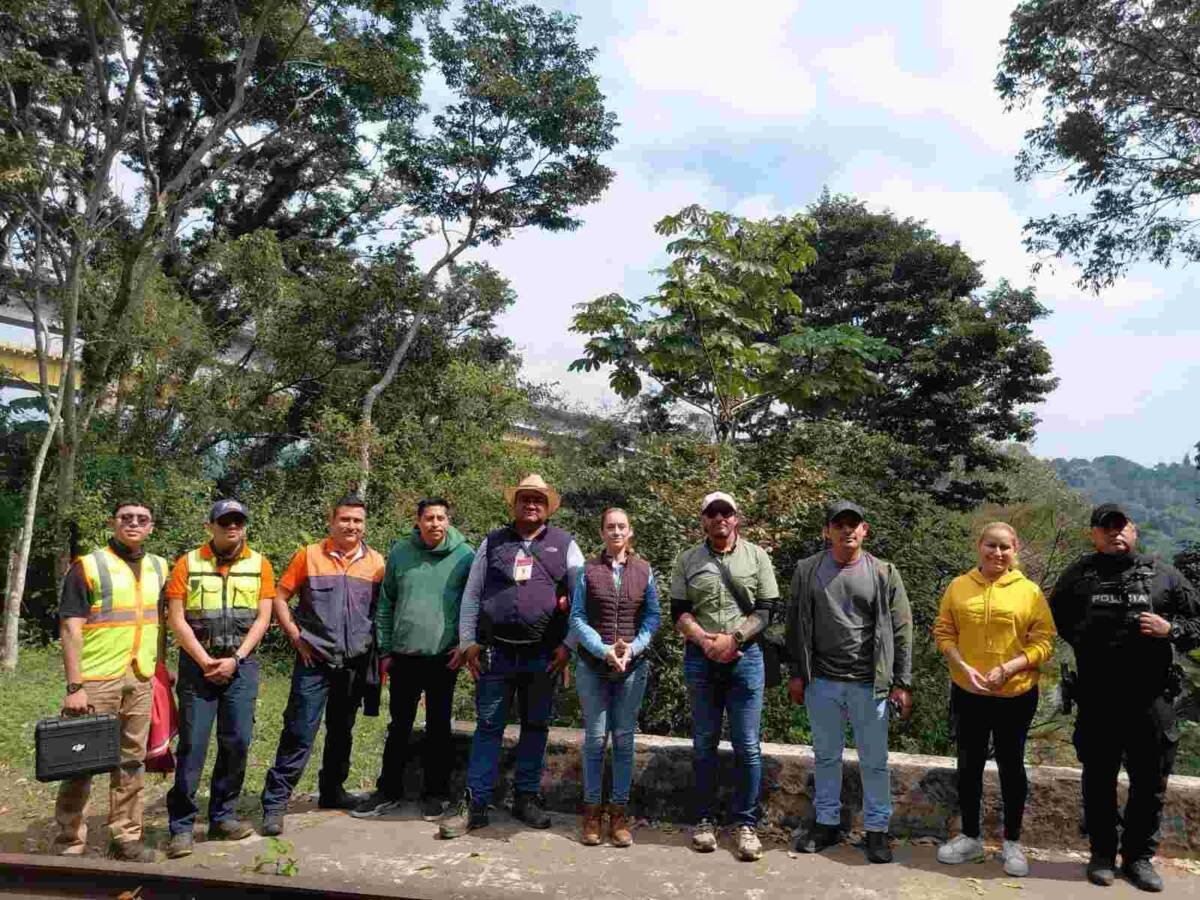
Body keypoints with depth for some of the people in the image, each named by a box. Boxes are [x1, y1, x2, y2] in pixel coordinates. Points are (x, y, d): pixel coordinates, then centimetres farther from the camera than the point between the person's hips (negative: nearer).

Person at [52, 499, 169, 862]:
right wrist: (74, 687, -15)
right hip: (96, 681, -5)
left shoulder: (158, 568, 9)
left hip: (141, 680, 5)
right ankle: (69, 845, 14)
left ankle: (126, 837, 22)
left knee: (133, 761, 11)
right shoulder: (87, 567, -6)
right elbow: (71, 630, -10)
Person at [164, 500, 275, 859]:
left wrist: (234, 660, -8)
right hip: (197, 663, -1)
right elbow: (176, 618, -3)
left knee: (237, 742, 3)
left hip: (241, 664, 2)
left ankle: (222, 816, 19)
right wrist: (205, 661, -10)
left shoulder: (259, 564, 4)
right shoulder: (189, 563, 2)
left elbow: (262, 618, 1)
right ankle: (181, 826, 9)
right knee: (192, 744, -1)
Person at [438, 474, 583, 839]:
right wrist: (468, 643, 1)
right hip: (495, 652, 0)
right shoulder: (492, 542, 8)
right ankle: (475, 804, 10)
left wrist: (567, 645, -4)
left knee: (536, 726, 10)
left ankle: (526, 796, 25)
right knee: (488, 726, 3)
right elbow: (471, 595, 8)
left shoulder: (564, 544, 5)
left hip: (543, 655, 0)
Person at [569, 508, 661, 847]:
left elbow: (652, 617, 3)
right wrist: (604, 650, -14)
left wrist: (632, 648, -12)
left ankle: (619, 810, 16)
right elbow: (577, 617, -3)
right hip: (592, 665, -1)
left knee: (624, 739, 6)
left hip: (633, 666, 1)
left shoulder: (644, 570, 4)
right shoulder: (588, 569, 1)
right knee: (595, 738, 4)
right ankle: (592, 809, 16)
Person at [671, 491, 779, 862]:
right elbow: (678, 612, 3)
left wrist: (732, 638, -13)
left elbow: (765, 610, 0)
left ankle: (746, 824, 14)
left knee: (747, 747, 2)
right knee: (704, 744, 9)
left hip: (745, 657, -1)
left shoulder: (757, 556, 4)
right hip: (700, 660, 1)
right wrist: (704, 639, -14)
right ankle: (705, 820, 21)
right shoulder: (688, 560, 6)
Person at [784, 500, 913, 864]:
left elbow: (901, 631, -1)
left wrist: (902, 683, -4)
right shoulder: (807, 571, 1)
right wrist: (797, 674, 3)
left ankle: (877, 829, 24)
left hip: (870, 684, -1)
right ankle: (827, 822, 29)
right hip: (822, 683, 2)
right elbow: (796, 626, 5)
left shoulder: (884, 574, -1)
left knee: (874, 760, 8)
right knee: (826, 756, 14)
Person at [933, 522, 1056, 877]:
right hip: (967, 693, 2)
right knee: (969, 765, 12)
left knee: (1011, 765, 13)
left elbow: (1043, 642, -7)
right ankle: (970, 838, 28)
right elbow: (943, 632, 1)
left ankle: (1012, 843, 28)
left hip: (1015, 695, -2)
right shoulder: (958, 587, 0)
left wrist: (1007, 669, -19)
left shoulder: (1029, 592, -5)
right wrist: (964, 668, -13)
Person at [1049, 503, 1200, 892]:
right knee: (1098, 779, 11)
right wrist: (1083, 642, 8)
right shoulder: (1078, 575, 4)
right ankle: (1103, 854, 26)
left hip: (1152, 698, 0)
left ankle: (1139, 857, 28)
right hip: (1097, 699, 0)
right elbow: (1056, 616, 19)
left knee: (1150, 781, 10)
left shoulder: (1162, 574, 3)